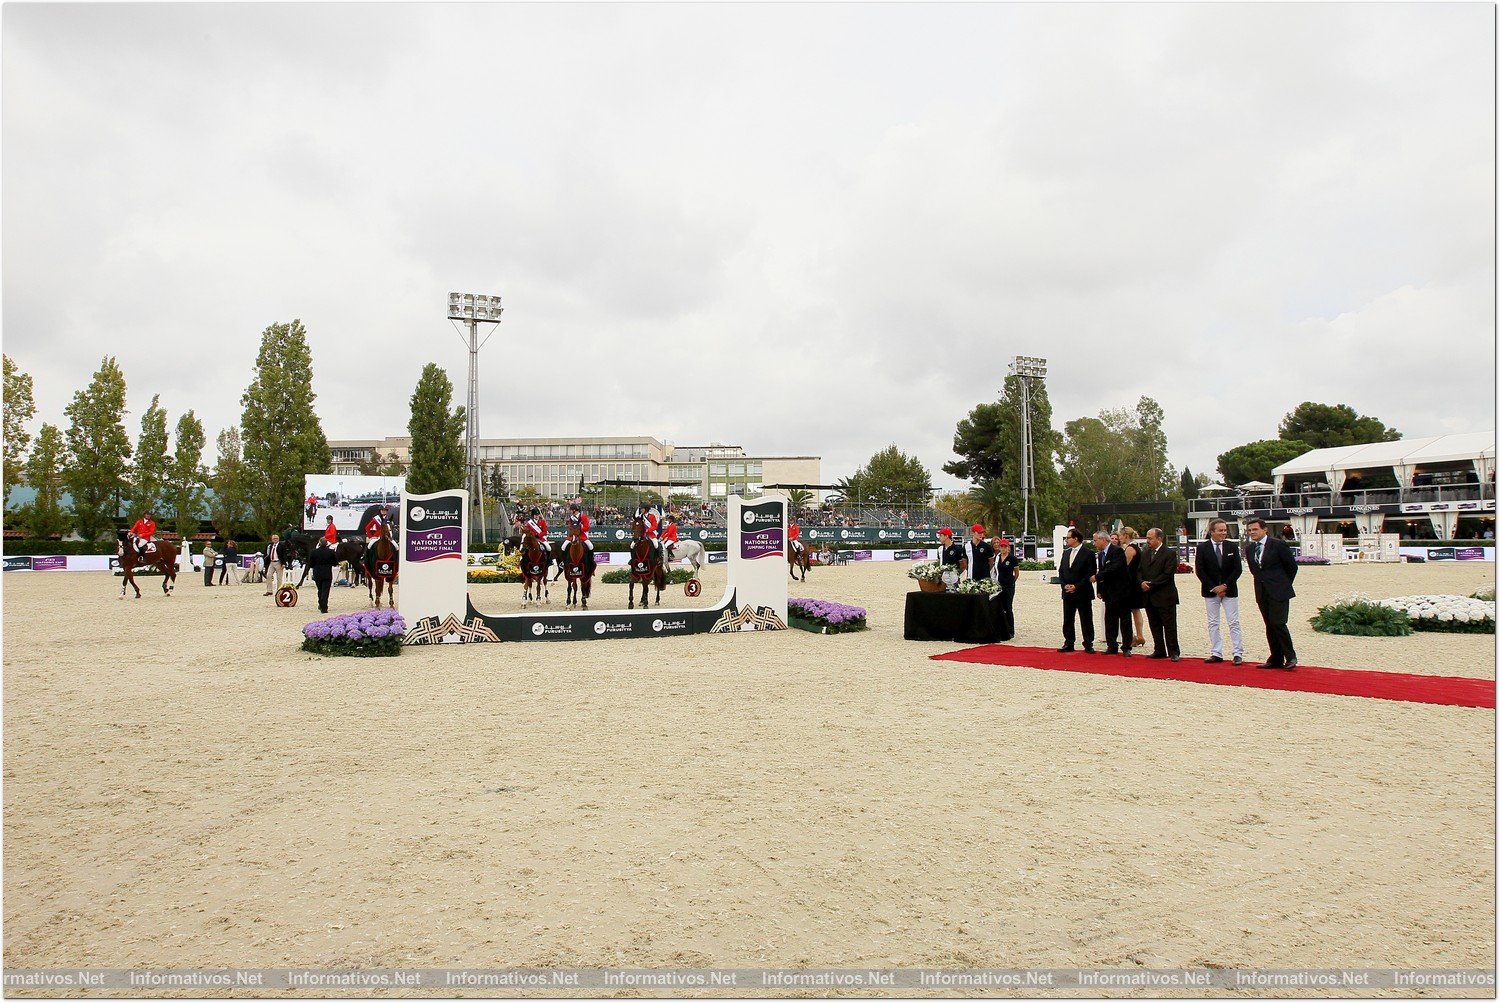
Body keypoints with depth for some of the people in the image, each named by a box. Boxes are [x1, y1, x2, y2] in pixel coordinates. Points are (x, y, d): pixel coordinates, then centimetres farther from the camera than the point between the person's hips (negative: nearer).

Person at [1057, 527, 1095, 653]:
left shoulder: (1088, 554, -7)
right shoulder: (1066, 553, 13)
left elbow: (1090, 574, -11)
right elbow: (1061, 571, 13)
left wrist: (1076, 586, -15)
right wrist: (1065, 585, -2)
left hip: (1083, 593, -6)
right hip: (1068, 593, 6)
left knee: (1086, 620, 1)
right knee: (1067, 620, 8)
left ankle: (1088, 645, 7)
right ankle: (1068, 644, 15)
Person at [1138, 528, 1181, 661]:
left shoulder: (1170, 554, -8)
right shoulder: (1145, 554, 14)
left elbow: (1168, 574, -15)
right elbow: (1140, 571, 13)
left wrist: (1151, 585, -15)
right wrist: (1142, 583, -8)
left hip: (1165, 597, -7)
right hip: (1149, 598, 7)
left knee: (1169, 626, -2)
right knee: (1155, 626, 11)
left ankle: (1174, 652, 4)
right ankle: (1159, 651, 19)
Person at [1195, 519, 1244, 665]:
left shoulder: (1232, 546, 2)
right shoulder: (1202, 548, -2)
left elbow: (1238, 569, 0)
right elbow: (1199, 570, -4)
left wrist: (1225, 585, -9)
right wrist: (1214, 588, -9)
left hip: (1229, 590, 0)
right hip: (1210, 591, 0)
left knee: (1234, 623, 0)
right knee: (1213, 624, 4)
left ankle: (1238, 654, 2)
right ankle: (1216, 653, 9)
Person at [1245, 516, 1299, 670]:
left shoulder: (1278, 545, -8)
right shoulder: (1249, 549, 11)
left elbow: (1292, 566, -1)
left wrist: (1284, 584, 4)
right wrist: (1261, 581, 14)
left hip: (1278, 592, -6)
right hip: (1262, 593, 6)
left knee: (1278, 623, -14)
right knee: (1270, 626, 8)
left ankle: (1290, 657, -2)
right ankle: (1276, 659, 12)